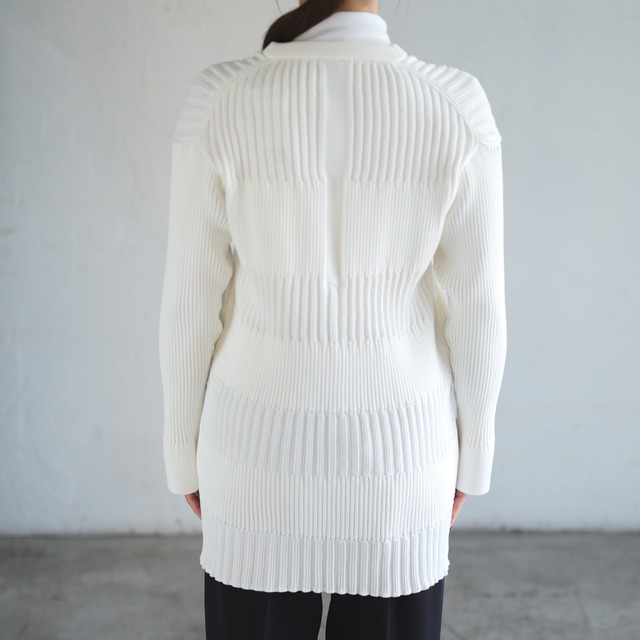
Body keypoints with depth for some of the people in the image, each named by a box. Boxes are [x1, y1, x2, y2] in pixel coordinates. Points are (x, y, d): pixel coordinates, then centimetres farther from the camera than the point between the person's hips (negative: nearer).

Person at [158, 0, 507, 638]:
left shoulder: (218, 99, -15)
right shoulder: (456, 104, -14)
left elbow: (190, 304, -9)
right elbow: (477, 309, -8)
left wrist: (186, 452, 7)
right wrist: (471, 453, 9)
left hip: (264, 443, 0)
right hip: (396, 444, 1)